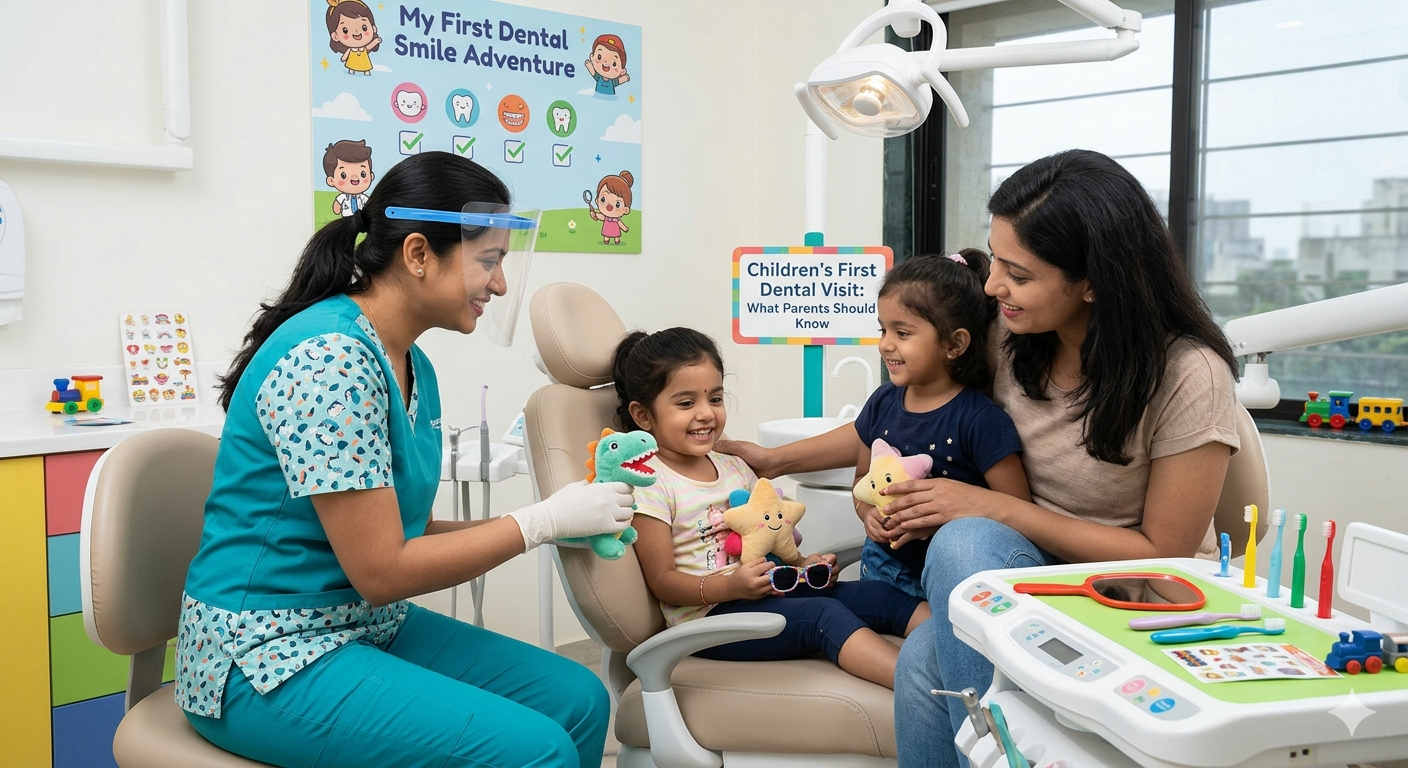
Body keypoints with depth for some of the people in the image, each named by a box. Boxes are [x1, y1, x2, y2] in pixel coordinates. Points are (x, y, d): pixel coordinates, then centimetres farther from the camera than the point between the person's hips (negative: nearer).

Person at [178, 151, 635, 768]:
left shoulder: (413, 367, 5)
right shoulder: (329, 356, -22)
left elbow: (401, 529, 8)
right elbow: (381, 571, -22)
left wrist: (562, 521, 0)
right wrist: (545, 519, -15)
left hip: (371, 628, 9)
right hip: (267, 657, -9)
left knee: (579, 700, 2)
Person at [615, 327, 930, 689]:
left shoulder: (734, 468, 16)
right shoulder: (650, 485, -7)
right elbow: (662, 581, -11)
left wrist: (803, 564, -1)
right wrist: (731, 585, -26)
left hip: (768, 594, 8)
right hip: (707, 617, -8)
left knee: (876, 594, -10)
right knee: (825, 615, -29)